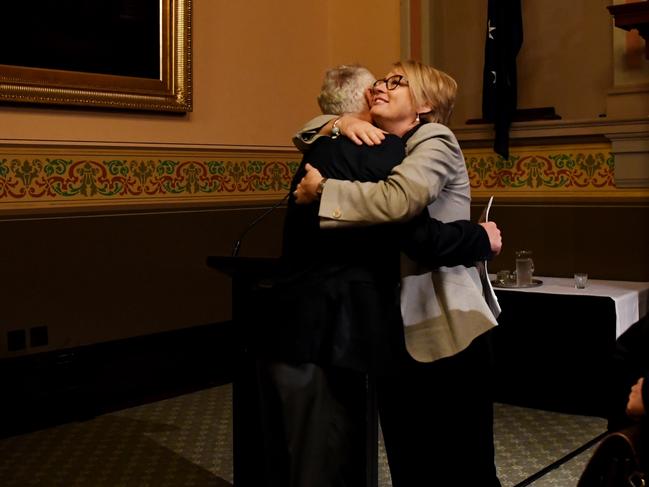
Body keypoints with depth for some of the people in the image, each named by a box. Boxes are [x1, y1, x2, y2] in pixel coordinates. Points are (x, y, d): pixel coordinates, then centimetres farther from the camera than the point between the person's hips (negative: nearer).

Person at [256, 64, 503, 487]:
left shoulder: (320, 152, 17)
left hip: (288, 333, 9)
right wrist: (482, 239, -2)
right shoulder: (382, 150, -10)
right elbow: (418, 236, -17)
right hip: (323, 341, -9)